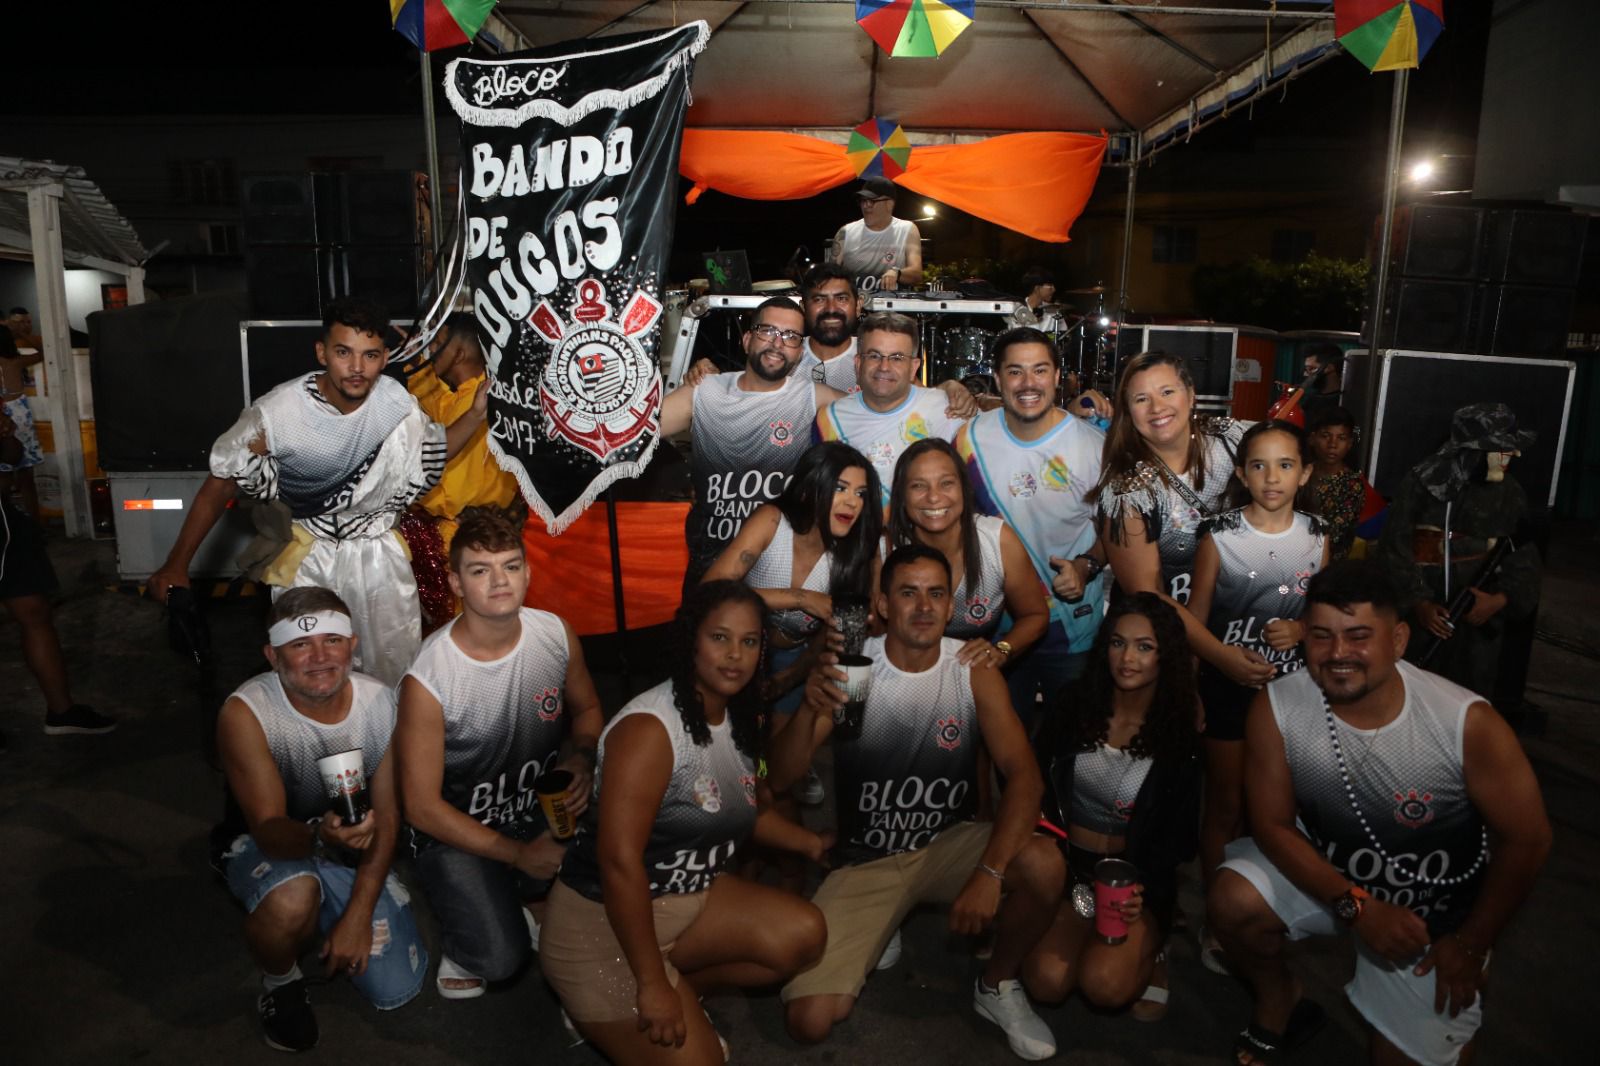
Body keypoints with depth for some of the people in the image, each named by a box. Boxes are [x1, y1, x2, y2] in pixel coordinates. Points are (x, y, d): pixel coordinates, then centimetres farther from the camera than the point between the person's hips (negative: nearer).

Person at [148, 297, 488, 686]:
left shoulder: (396, 401, -13)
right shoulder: (277, 412, -21)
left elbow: (436, 452, 6)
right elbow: (219, 486, -10)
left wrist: (477, 412, -11)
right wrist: (176, 565, -8)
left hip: (378, 549, 3)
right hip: (309, 553, -2)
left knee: (397, 668, 10)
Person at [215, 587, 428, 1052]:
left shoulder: (379, 701, -17)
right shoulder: (246, 713, -26)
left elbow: (386, 815, -10)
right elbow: (269, 829, -29)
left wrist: (358, 914, -15)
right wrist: (319, 837, -52)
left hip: (356, 855, 3)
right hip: (266, 848, -3)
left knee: (396, 990, -5)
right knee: (292, 898, -38)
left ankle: (331, 917, 26)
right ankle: (280, 980, -1)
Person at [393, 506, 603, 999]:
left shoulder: (556, 635, -11)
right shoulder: (427, 681, -23)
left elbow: (586, 709, 9)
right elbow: (422, 806, -16)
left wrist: (583, 759, -14)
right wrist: (518, 854, -17)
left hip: (544, 807, 4)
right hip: (457, 829, -4)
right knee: (499, 958, -21)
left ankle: (533, 901, 11)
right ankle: (464, 942, 15)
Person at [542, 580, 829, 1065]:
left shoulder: (741, 719, 1)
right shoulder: (650, 727, -25)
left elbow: (751, 810, 19)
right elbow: (619, 859, -28)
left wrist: (812, 843, 4)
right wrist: (652, 984, -25)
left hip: (693, 898, 8)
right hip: (602, 919, -8)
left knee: (803, 934, -8)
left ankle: (680, 991, 8)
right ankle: (606, 1011, 15)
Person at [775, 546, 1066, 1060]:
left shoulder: (973, 669, -11)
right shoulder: (850, 667, -13)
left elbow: (1024, 775, -18)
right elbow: (780, 779, -17)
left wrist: (991, 872, -32)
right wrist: (809, 709, -37)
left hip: (948, 844, 1)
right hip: (864, 860, -1)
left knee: (1044, 866, -29)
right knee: (809, 1021, -14)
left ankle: (997, 986, 2)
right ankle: (870, 937, 20)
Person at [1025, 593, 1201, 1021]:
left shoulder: (1180, 739, -5)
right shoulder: (1074, 713, 1)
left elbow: (1176, 839, -1)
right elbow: (1041, 795, 6)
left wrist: (1143, 891, -17)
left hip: (1138, 878, -2)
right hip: (1069, 869, 2)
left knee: (1105, 986, -24)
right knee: (1047, 982, -18)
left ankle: (1148, 955, 10)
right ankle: (1084, 939, 14)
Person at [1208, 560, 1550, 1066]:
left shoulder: (1467, 721, -28)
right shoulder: (1276, 709, -23)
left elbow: (1526, 840, -14)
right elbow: (1273, 824, -13)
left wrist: (1471, 945, -6)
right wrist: (1356, 905, -23)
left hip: (1435, 911, -1)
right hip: (1322, 871, 1)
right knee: (1232, 902, -24)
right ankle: (1279, 997, 9)